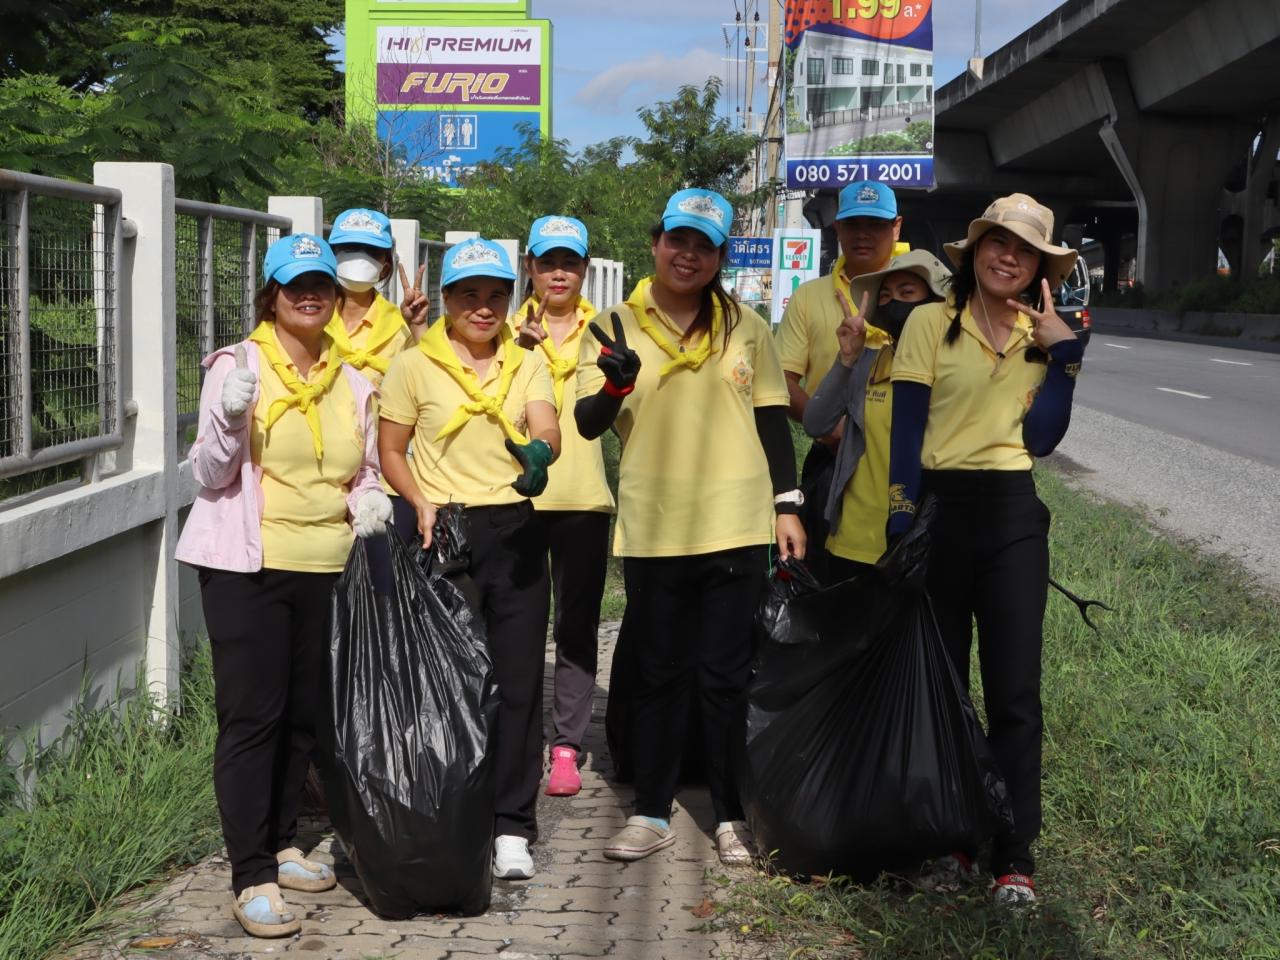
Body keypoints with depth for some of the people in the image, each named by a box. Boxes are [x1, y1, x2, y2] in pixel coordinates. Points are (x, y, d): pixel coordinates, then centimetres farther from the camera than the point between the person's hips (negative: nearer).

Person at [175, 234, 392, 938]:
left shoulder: (351, 382, 11)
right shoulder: (237, 365, -4)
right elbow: (211, 476, -6)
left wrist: (366, 499, -1)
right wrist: (231, 419, -25)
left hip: (325, 568, 5)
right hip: (247, 568, -5)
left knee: (303, 713, 11)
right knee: (252, 716, -6)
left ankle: (280, 845, 27)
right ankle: (252, 879, -2)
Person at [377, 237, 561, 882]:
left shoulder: (526, 364, 7)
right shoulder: (413, 365, 1)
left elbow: (548, 429, -10)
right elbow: (390, 452, 5)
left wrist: (539, 451, -34)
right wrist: (421, 504, -12)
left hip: (516, 530, 2)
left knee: (518, 676, 2)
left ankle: (511, 826, 12)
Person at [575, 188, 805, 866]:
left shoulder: (746, 328, 8)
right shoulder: (617, 326, 4)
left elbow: (772, 420, 11)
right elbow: (588, 423, -3)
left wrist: (787, 505, 4)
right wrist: (615, 385, -24)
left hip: (736, 528, 0)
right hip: (651, 529, 0)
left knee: (727, 675, 4)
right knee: (657, 674, 7)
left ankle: (732, 815, 14)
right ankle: (651, 813, 16)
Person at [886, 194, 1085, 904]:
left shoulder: (1043, 335, 9)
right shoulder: (931, 322, -2)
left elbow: (1041, 439, -1)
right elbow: (905, 428, -6)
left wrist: (1064, 352, -6)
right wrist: (900, 525, -11)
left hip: (1014, 516, 2)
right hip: (939, 507, -2)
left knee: (1014, 688, -1)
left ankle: (1015, 854, 4)